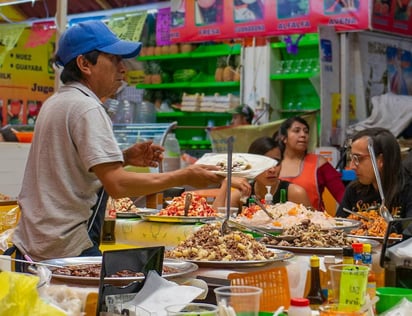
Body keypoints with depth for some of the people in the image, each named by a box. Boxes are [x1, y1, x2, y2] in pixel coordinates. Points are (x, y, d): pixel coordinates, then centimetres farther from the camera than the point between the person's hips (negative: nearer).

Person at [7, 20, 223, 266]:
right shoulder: (86, 108, -15)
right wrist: (185, 177, -18)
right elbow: (116, 184, -23)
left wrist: (125, 158, 7)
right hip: (66, 250, -10)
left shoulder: (55, 103, 14)